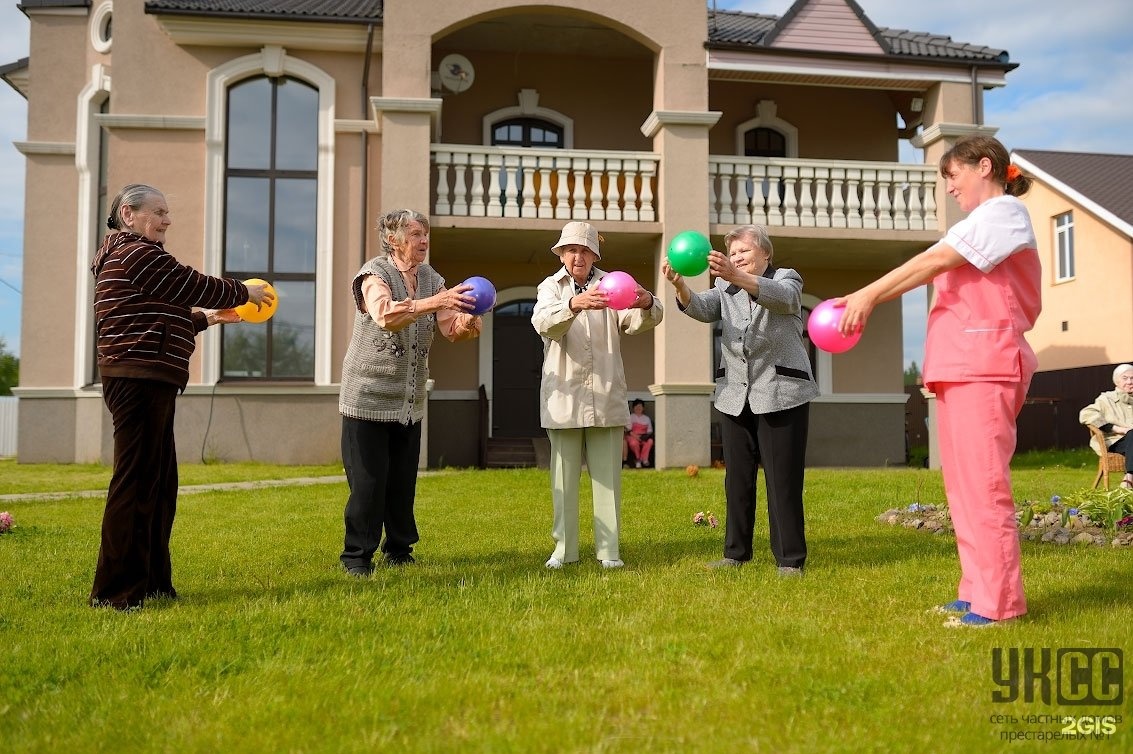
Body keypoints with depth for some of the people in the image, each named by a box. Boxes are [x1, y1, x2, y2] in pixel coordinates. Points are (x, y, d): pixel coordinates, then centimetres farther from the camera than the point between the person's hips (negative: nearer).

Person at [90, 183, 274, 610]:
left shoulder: (124, 256, 24)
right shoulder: (137, 254, -9)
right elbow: (194, 285, -7)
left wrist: (206, 317, 25)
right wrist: (244, 293, 8)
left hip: (146, 381, 11)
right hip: (139, 378, -11)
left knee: (159, 483, 13)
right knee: (135, 481, -8)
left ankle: (152, 583, 20)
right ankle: (115, 591, -2)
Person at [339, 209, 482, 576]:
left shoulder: (431, 279, 10)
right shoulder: (374, 273, -8)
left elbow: (451, 329, 1)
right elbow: (385, 315, -28)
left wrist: (468, 321, -22)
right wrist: (434, 302, -36)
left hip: (410, 401, 5)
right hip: (369, 396, -5)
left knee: (403, 481, 10)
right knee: (368, 481, -2)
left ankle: (399, 550, 23)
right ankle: (357, 555, 10)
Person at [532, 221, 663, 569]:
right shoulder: (551, 287, 5)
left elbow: (635, 323, -9)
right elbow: (543, 323, -17)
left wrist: (646, 305, -33)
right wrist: (573, 304, -37)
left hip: (606, 396, 0)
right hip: (563, 395, 0)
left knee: (607, 474, 3)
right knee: (564, 475, 6)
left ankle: (609, 549, 10)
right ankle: (564, 548, 15)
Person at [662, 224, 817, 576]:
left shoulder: (787, 279, 4)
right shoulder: (725, 289, 16)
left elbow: (781, 297, -21)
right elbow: (701, 308, -6)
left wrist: (737, 277, -38)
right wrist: (679, 285, -28)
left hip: (781, 393, -4)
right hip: (735, 396, 5)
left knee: (783, 479, -4)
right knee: (737, 478, 9)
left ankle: (790, 559, 2)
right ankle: (736, 552, 18)